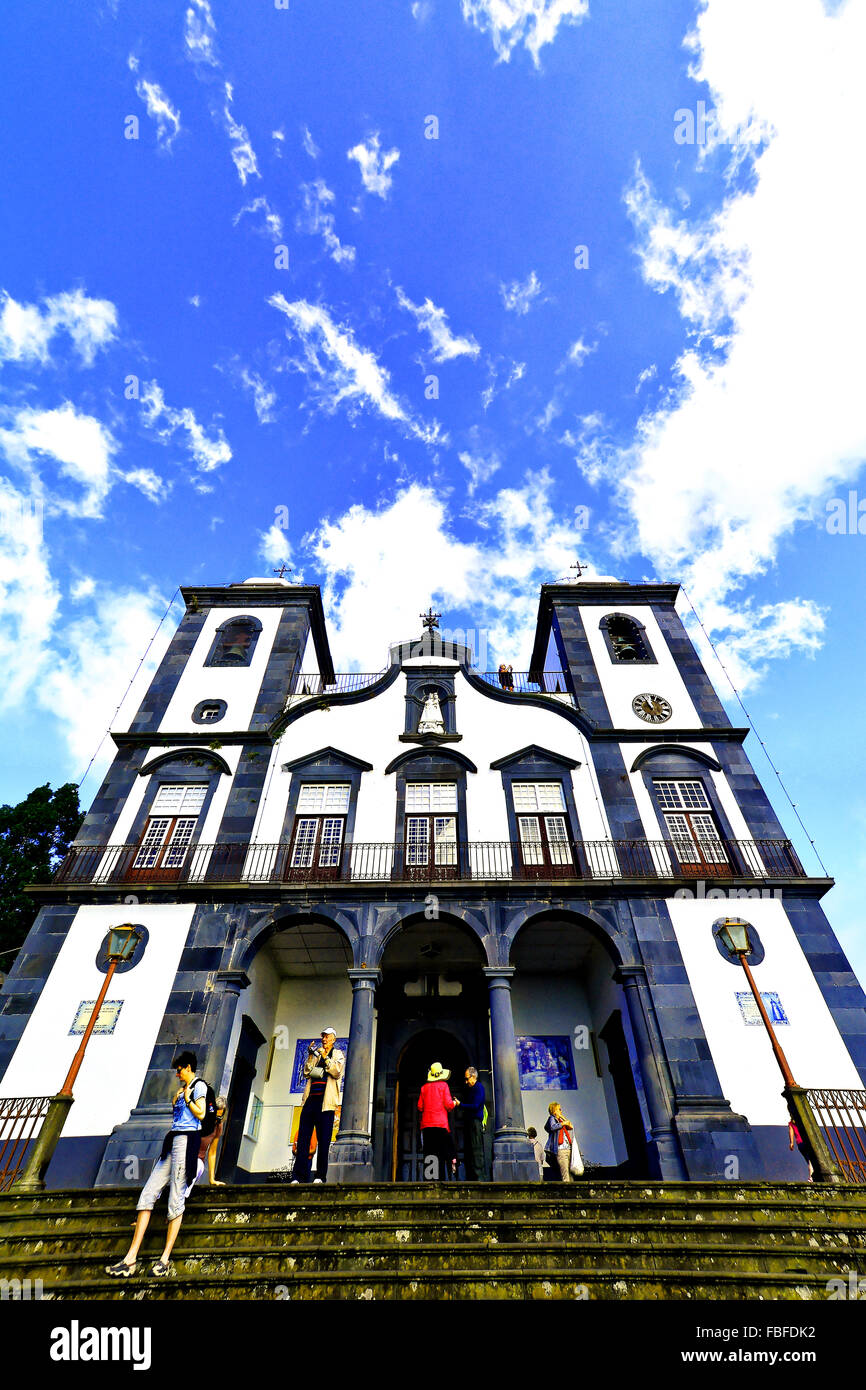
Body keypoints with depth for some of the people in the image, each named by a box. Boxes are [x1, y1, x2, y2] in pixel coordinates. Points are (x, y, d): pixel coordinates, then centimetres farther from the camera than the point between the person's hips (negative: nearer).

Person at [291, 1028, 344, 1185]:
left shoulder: (338, 1054, 10)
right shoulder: (316, 1054, 21)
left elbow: (337, 1072, -7)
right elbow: (306, 1073, 10)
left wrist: (325, 1057, -11)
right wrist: (310, 1057, -3)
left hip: (325, 1101, -3)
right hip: (310, 1099, 4)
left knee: (323, 1141, -2)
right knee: (303, 1138, -2)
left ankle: (320, 1176, 5)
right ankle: (298, 1176, 2)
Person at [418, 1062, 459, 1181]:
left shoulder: (424, 1087, 9)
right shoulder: (443, 1085, -1)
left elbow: (420, 1106, 12)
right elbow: (448, 1104, -6)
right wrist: (455, 1103, 15)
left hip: (426, 1124, 3)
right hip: (441, 1123, -3)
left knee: (428, 1153, 6)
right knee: (442, 1153, 1)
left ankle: (428, 1177, 1)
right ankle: (442, 1177, -5)